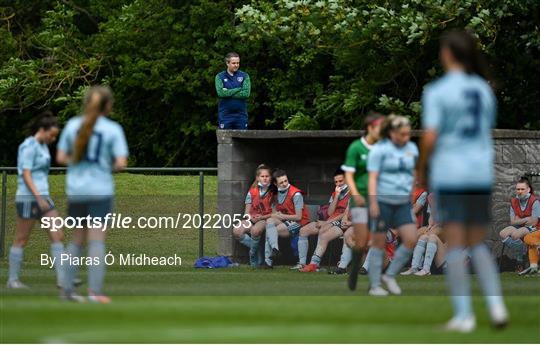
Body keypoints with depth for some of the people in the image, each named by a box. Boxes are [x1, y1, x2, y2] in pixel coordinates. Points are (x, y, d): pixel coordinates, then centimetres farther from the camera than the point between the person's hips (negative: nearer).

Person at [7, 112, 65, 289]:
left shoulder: (42, 146, 14)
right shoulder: (29, 146, -13)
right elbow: (26, 175, -19)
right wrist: (39, 199, -24)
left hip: (42, 198, 9)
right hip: (28, 197, -9)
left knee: (57, 235, 0)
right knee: (21, 240, 0)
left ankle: (62, 278, -2)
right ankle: (13, 280, 9)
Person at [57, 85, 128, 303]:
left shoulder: (73, 125, 5)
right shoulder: (113, 129, -5)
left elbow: (61, 158, 6)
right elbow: (121, 163, -11)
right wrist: (111, 166, 9)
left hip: (75, 190, 4)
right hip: (100, 191, -4)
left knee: (78, 239, 16)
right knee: (97, 241, -3)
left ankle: (67, 288, 17)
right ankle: (95, 291, -9)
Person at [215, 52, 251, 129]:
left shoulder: (244, 76, 5)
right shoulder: (220, 76, 3)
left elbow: (246, 93, -9)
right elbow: (220, 93, -14)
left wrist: (228, 93, -11)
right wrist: (239, 89, -11)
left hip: (241, 115, 1)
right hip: (225, 115, -1)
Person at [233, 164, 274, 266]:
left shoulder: (273, 192, 0)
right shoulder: (252, 192, 8)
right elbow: (247, 212, 9)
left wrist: (262, 217, -15)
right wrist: (252, 218, -12)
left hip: (266, 219, -4)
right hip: (252, 219, 4)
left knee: (255, 230, -38)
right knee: (237, 231, -26)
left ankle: (253, 254, -12)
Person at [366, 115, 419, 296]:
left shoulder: (412, 149, 7)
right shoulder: (379, 149, -10)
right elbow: (372, 177, -13)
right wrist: (373, 203, -19)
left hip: (402, 203, 5)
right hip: (382, 201, -5)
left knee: (411, 240, -9)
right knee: (379, 243, 0)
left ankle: (390, 276, 7)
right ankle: (374, 286, 9)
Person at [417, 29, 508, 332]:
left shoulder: (436, 91, -7)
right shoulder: (484, 90, 8)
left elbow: (430, 138, -12)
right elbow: (487, 131, 12)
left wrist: (422, 169, 2)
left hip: (449, 174, -4)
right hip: (481, 172, 4)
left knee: (455, 245, 0)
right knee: (478, 244, 13)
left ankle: (464, 315, -2)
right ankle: (496, 305, -3)